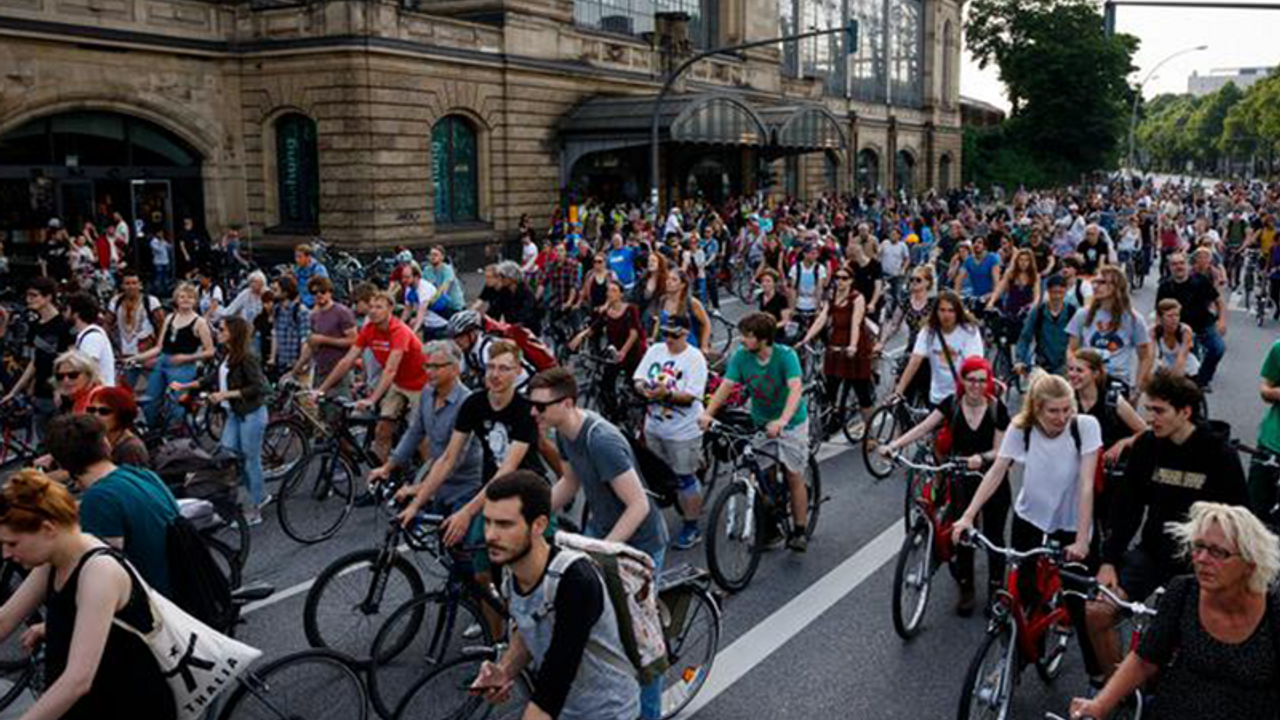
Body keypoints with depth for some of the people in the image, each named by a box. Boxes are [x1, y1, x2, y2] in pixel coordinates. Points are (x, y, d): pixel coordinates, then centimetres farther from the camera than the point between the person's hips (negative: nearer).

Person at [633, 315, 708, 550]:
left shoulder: (695, 358, -14)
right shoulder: (655, 350, 3)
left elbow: (691, 396, -20)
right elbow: (638, 379, 3)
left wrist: (667, 393, -35)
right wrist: (644, 388, -19)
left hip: (682, 431, -6)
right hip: (654, 426, 6)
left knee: (685, 479, 4)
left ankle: (691, 528, 17)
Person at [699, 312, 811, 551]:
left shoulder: (786, 355, -25)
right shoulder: (741, 356, -13)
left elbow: (796, 388, -37)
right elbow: (726, 385, -20)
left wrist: (782, 421, -53)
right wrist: (708, 412, -36)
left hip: (790, 422, -4)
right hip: (759, 422, 4)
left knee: (794, 477, 1)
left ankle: (800, 531, 13)